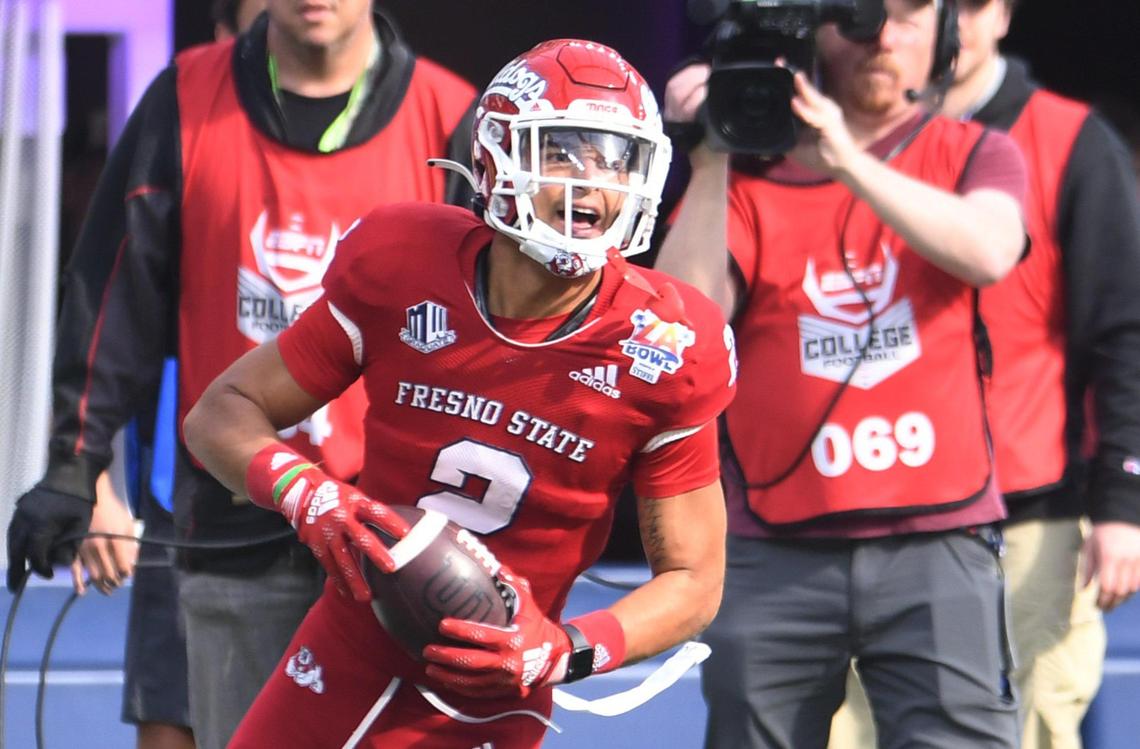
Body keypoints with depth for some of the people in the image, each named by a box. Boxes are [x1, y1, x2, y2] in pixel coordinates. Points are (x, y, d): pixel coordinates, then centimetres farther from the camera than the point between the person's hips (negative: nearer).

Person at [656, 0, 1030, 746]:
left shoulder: (973, 154, 11)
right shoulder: (749, 177, 10)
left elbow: (988, 252, -13)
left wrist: (845, 161, -20)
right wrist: (709, 165, -9)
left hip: (936, 541, -1)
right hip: (776, 553, 1)